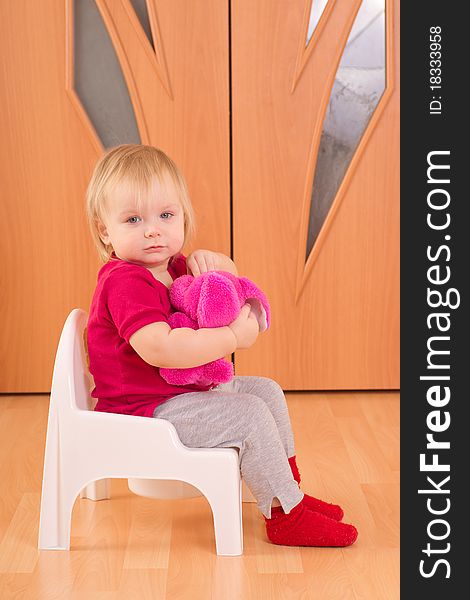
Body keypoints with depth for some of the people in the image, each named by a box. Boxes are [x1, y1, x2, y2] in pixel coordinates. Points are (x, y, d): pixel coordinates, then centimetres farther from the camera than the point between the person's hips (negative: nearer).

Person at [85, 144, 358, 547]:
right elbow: (159, 348, -39)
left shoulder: (169, 268, 7)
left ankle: (291, 488, 21)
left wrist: (209, 260, -5)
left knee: (267, 391, 14)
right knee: (249, 415, -19)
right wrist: (234, 337, -32)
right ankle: (286, 516, -6)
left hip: (184, 389, 11)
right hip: (146, 408, -11)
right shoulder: (125, 282, -25)